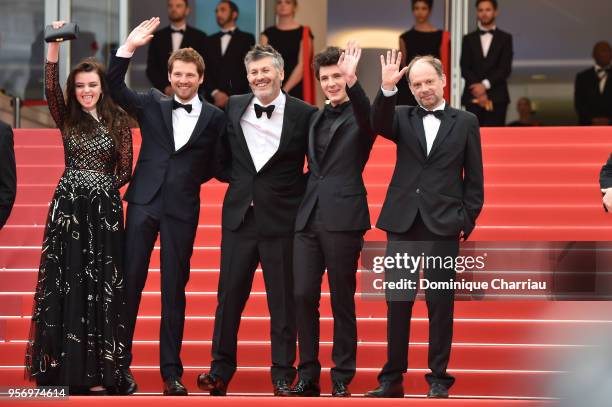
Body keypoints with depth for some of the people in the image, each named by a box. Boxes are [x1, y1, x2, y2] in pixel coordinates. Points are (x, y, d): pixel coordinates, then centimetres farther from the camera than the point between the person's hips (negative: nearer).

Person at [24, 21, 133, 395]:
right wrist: (55, 45, -21)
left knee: (101, 287, 1)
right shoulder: (67, 118, 6)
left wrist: (100, 187, -4)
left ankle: (99, 371, 4)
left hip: (105, 210, -1)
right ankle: (66, 367, 4)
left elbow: (125, 171, 5)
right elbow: (50, 88, -12)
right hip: (68, 208, 1)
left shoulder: (118, 121, 5)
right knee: (66, 285, 1)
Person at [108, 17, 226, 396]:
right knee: (130, 281, 0)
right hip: (144, 202, 1)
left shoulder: (214, 117, 3)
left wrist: (186, 179, -2)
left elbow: (214, 166, 8)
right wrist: (130, 47, -15)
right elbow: (114, 87, -5)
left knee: (174, 290, 4)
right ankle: (121, 362, 8)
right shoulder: (152, 105, 6)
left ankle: (172, 371, 9)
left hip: (182, 209, -1)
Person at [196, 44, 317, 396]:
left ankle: (283, 376, 11)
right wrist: (234, 178, 5)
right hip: (239, 216, 3)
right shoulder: (234, 108, 6)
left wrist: (297, 195, -5)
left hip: (281, 220, -3)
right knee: (229, 296, 7)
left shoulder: (304, 114, -5)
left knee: (283, 302, 3)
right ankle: (221, 371, 15)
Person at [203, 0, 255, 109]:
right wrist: (215, 93, -7)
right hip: (213, 102, 3)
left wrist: (230, 99, -8)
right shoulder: (209, 41, 19)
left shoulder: (247, 39, 8)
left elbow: (249, 72, 0)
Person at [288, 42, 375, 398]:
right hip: (309, 218, 5)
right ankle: (308, 375, 8)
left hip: (343, 219, -5)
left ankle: (342, 379, 7)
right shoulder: (317, 117, 18)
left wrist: (353, 81, -40)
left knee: (343, 302, -1)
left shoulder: (359, 115, -1)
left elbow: (371, 117, -26)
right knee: (303, 296, 0)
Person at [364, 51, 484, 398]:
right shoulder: (402, 117, 10)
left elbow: (474, 178, 5)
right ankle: (392, 378, 10)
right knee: (397, 302, 4)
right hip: (403, 222, 2)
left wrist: (467, 221, -2)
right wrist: (387, 89, -27)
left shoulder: (465, 122, 6)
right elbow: (379, 125, -13)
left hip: (443, 225, -2)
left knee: (441, 302, 1)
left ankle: (438, 378, 9)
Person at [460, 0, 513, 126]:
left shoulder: (505, 38, 9)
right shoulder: (469, 39, 13)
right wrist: (478, 89, -10)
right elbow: (464, 68, 4)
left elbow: (505, 68, -2)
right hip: (473, 97, 1)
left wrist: (485, 85, -13)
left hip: (497, 98, -1)